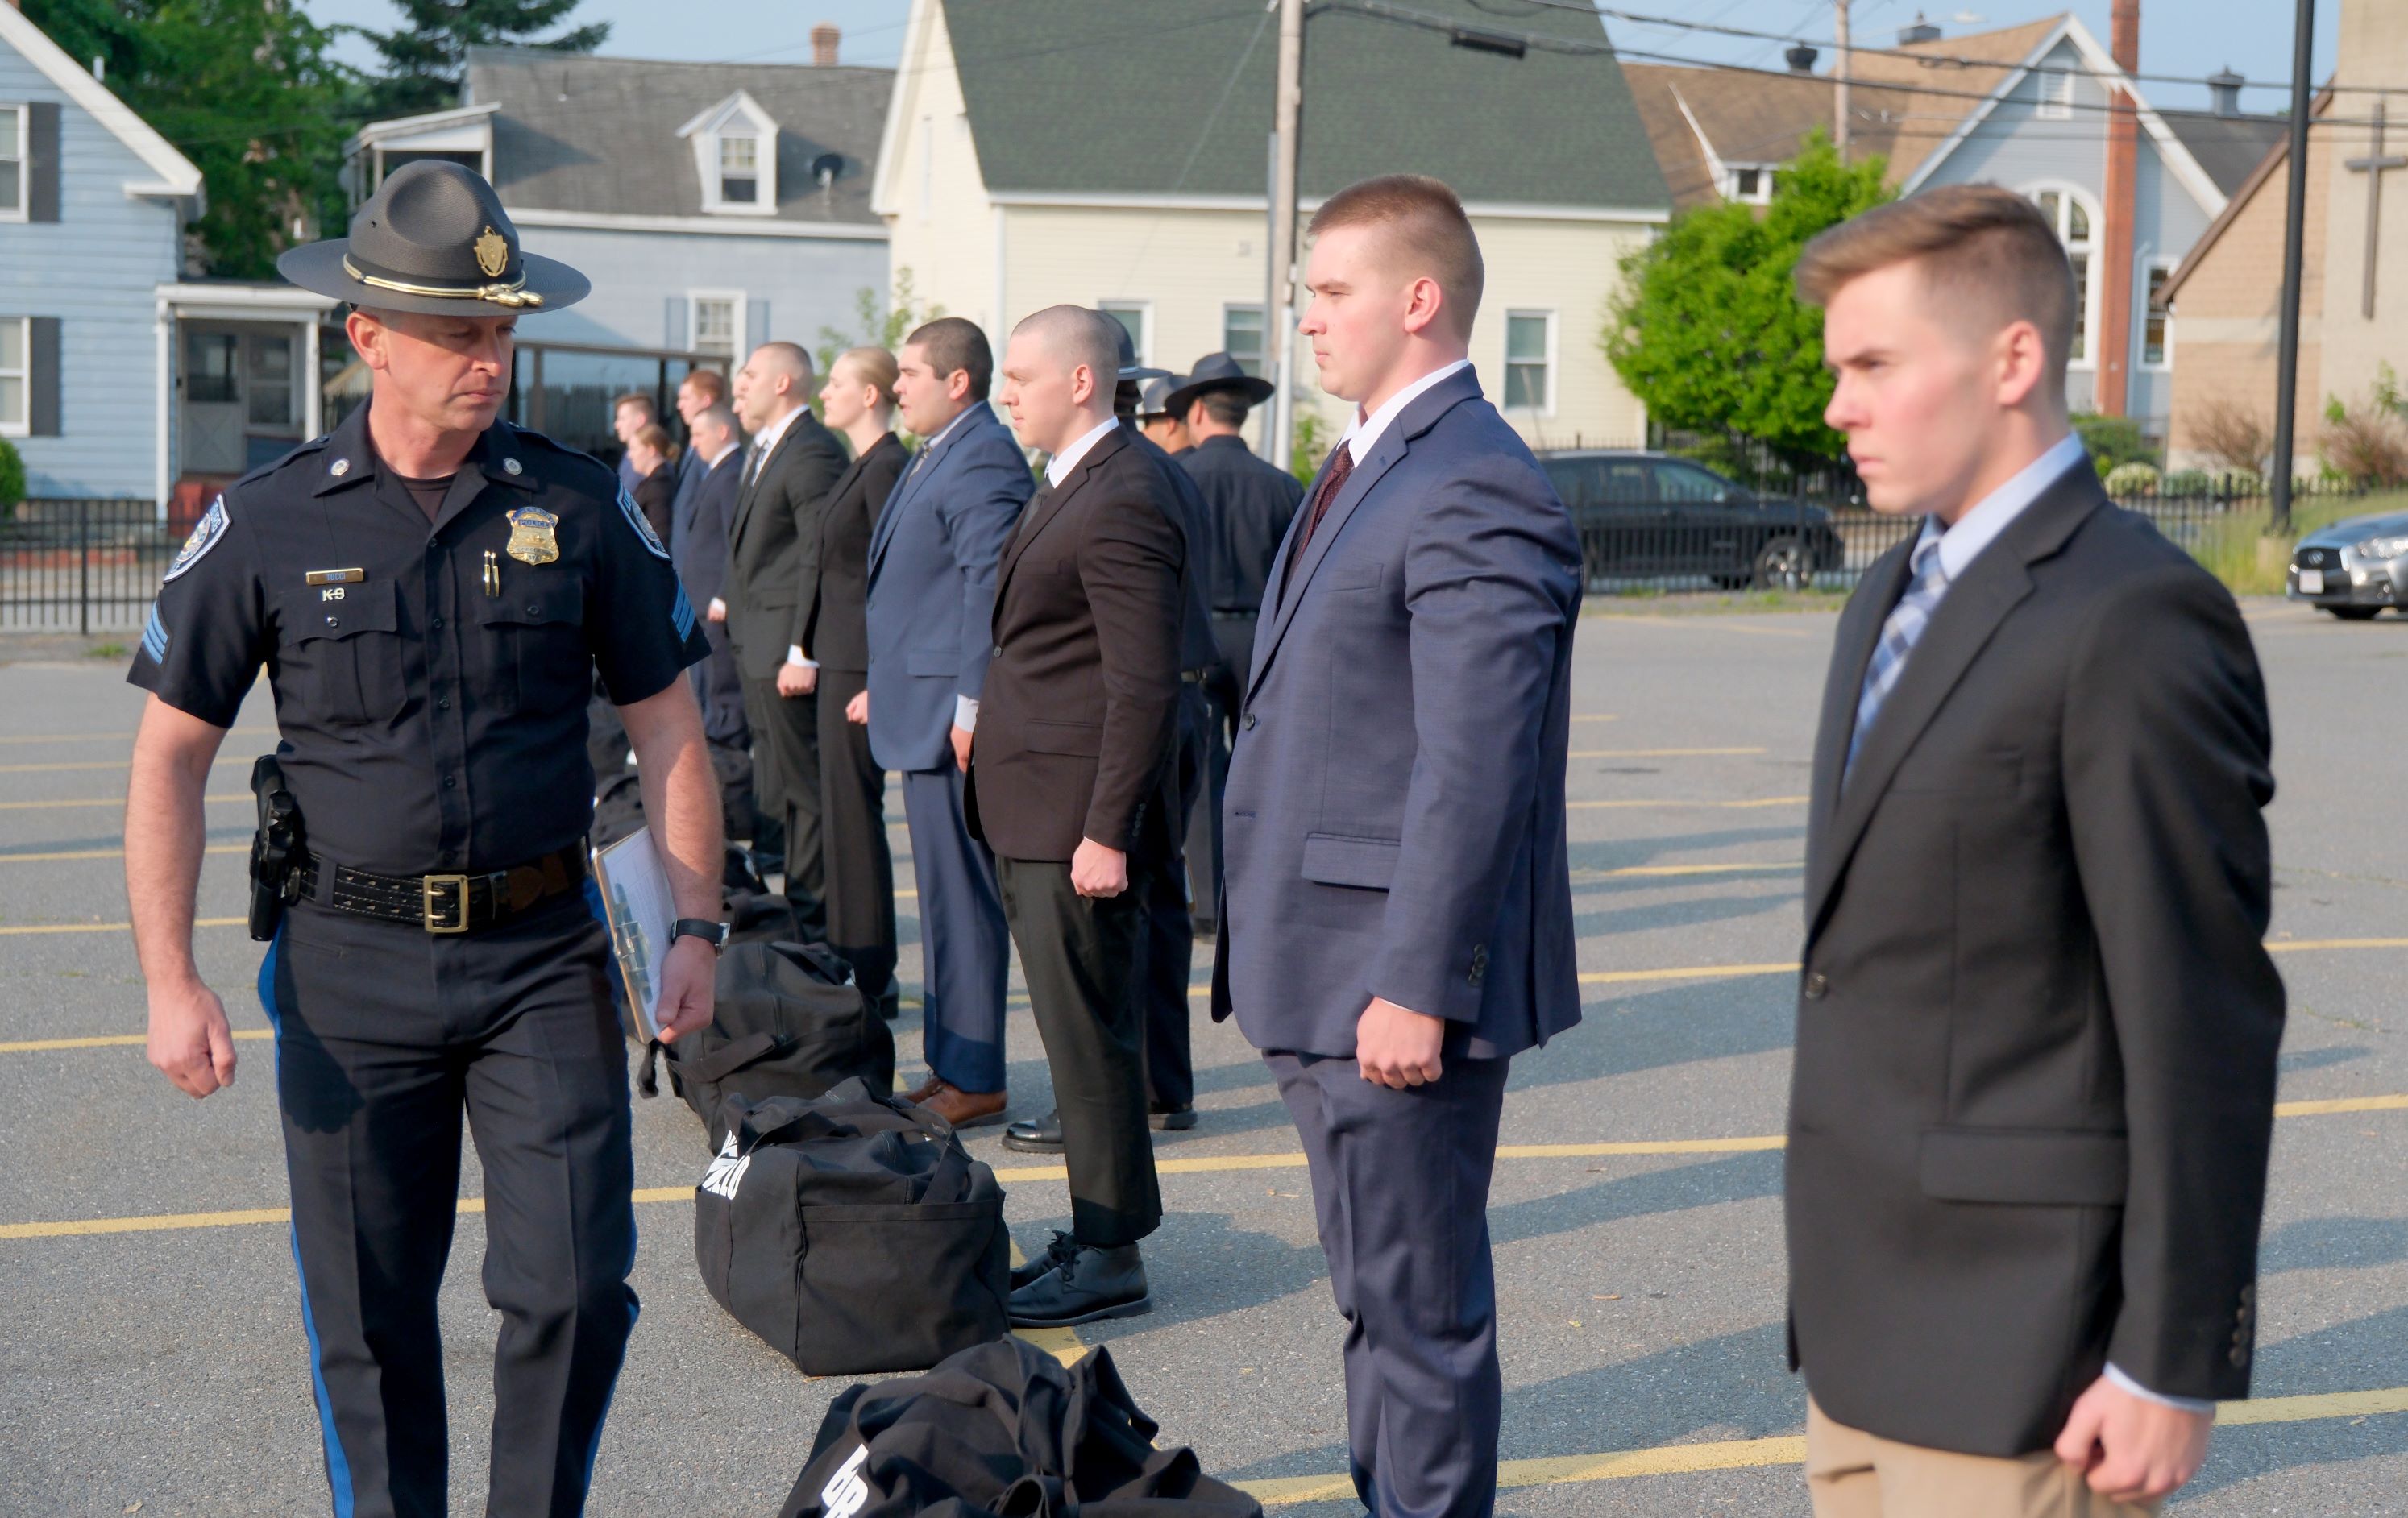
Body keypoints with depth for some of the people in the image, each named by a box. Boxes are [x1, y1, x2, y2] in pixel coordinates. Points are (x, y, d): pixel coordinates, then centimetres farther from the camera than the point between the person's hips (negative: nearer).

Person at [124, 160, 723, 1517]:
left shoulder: (580, 505, 1)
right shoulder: (270, 524, -2)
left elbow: (668, 724, 8)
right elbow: (171, 754, 1)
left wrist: (696, 924, 1)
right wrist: (171, 982, -6)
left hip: (544, 953, 1)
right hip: (353, 965, 0)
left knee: (576, 1286, -4)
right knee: (369, 1316, 8)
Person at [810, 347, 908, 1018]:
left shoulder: (886, 469, -15)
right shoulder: (863, 467, 15)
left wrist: (877, 682, -20)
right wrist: (811, 652, 18)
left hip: (861, 663, -10)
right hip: (841, 660, 10)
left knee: (852, 810, -6)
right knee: (844, 808, 14)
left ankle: (869, 977, 0)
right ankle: (855, 962, 21)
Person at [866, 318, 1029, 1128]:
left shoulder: (983, 461, -14)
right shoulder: (933, 457, 18)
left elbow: (987, 590, -21)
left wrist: (972, 706, -23)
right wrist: (883, 686, 26)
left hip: (953, 713, -11)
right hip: (919, 713, 11)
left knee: (963, 898, -6)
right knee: (944, 896, 14)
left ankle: (975, 1081, 0)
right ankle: (949, 1064, 22)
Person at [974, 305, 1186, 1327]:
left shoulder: (1122, 503, -17)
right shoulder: (1072, 486, 16)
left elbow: (1144, 686, -21)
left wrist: (1107, 831, -22)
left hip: (1074, 819, -10)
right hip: (1031, 817, 10)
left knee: (1089, 1033, -3)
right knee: (1076, 1030, 14)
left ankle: (1111, 1260, 5)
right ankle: (1097, 1233, 22)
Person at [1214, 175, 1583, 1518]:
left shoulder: (1476, 491, -18)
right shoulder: (1370, 468, 16)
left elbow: (1473, 771, -23)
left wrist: (1415, 989, -24)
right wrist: (1275, 954, 20)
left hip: (1399, 991, -10)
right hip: (1330, 975, 10)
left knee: (1421, 1303, 1)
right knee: (1380, 1292, 21)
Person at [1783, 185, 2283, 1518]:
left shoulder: (2135, 621, -16)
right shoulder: (1892, 600, 13)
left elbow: (2205, 1020, -18)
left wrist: (2172, 1365, -16)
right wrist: (1837, 1289, 17)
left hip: (2011, 1356, -8)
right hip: (1866, 1324, 9)